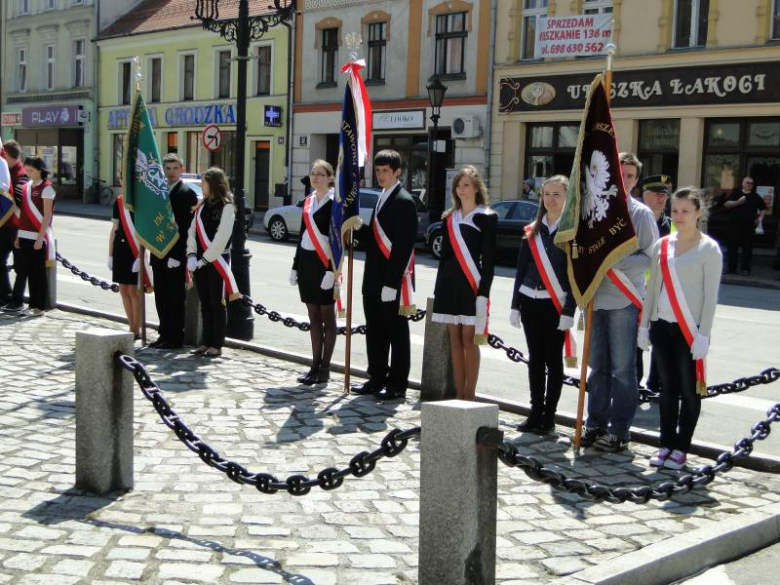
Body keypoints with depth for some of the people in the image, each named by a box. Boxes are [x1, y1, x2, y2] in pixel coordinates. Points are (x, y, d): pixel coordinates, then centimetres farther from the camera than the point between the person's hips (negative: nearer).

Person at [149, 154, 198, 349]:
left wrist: (176, 255, -17)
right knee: (161, 297, 11)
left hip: (177, 255, -7)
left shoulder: (187, 193, -8)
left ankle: (176, 337, 6)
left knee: (176, 298, 0)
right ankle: (165, 335, 19)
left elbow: (188, 226, -13)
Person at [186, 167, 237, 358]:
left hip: (217, 261, -6)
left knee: (217, 304, 0)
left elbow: (222, 238, -14)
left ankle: (217, 344, 6)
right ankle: (206, 342, 18)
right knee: (205, 304, 11)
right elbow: (192, 231, 10)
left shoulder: (226, 206, -9)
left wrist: (204, 259, -14)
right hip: (200, 261, 7)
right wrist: (192, 255, -4)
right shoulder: (202, 205, 12)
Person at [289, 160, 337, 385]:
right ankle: (315, 365, 14)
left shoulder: (334, 202, -8)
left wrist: (331, 270, -19)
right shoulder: (308, 201, 13)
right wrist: (296, 266, 16)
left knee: (327, 316, 1)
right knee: (313, 316, 9)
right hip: (307, 260, 7)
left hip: (325, 263, -7)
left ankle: (324, 368, 5)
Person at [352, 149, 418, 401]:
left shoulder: (403, 201, -12)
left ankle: (397, 385, 9)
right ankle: (377, 378, 24)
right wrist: (359, 228, 0)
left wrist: (391, 283, -21)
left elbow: (402, 246, -18)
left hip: (392, 281, -9)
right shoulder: (382, 198, 16)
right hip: (374, 280, 9)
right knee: (374, 332, 14)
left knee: (396, 333, 1)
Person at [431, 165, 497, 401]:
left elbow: (489, 259, -6)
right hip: (450, 284, 5)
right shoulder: (449, 218, 14)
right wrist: (439, 290, 12)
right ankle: (459, 394, 10)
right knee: (455, 338, 5)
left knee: (469, 338, -6)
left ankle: (469, 394, 0)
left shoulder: (486, 218, -2)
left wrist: (483, 293, -13)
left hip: (472, 285, -5)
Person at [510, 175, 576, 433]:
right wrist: (515, 305, 6)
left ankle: (549, 416, 9)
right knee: (535, 358, 8)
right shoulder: (532, 231, 10)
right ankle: (535, 412, 16)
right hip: (530, 302, 4)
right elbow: (521, 270, 11)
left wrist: (569, 311, -14)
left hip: (556, 304, -4)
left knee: (553, 359, 2)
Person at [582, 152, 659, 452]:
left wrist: (615, 262, -16)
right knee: (597, 366, 11)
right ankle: (596, 423, 21)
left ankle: (619, 430, 6)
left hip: (624, 301, -4)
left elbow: (650, 257, -6)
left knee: (622, 368, 1)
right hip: (595, 297, 4)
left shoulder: (641, 214, -1)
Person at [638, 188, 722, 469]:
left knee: (689, 389, 2)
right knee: (667, 386, 10)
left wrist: (703, 334, -13)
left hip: (690, 329, -4)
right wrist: (644, 325, 10)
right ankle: (666, 444, 17)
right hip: (662, 326, 4)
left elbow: (711, 295, -7)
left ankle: (681, 448, 9)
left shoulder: (709, 248, -4)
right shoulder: (662, 245, 9)